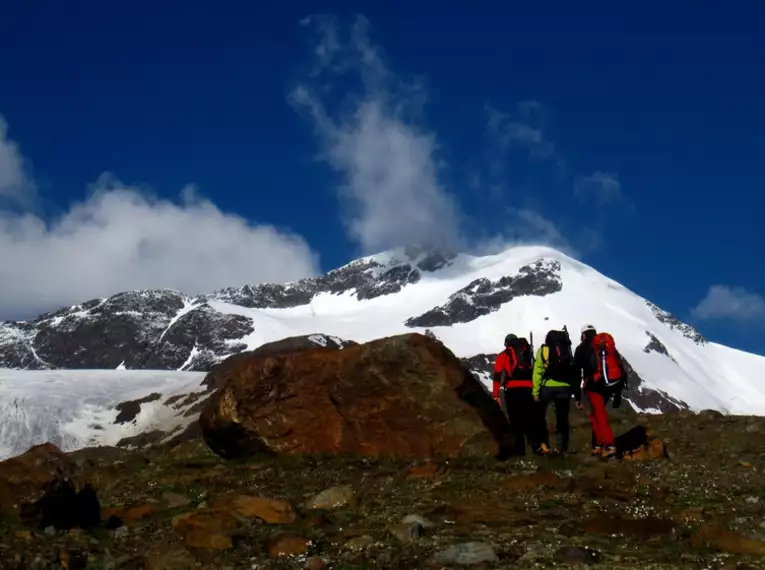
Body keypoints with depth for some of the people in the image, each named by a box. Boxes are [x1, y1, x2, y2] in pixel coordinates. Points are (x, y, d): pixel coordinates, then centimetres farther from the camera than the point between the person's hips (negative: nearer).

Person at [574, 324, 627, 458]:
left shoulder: (582, 348, 8)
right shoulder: (610, 345, 20)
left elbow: (576, 371, 3)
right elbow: (620, 366, 15)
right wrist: (618, 392, 16)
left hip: (595, 384, -5)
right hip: (611, 385, 5)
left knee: (600, 416, -5)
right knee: (596, 413, 19)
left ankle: (609, 446, -17)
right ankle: (597, 445, 16)